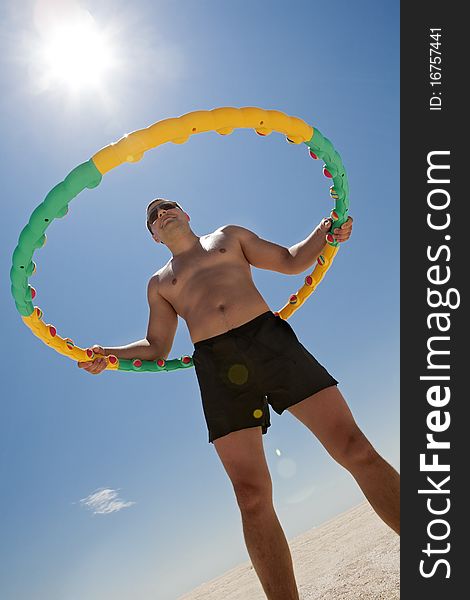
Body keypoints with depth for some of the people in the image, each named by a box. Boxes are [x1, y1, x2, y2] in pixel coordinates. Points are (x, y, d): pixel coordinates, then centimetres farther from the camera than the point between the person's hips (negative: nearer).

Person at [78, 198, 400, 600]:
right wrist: (107, 354, 5)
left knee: (355, 449, -9)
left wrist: (324, 233, 5)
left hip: (270, 338, 0)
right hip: (217, 367, 1)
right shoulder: (160, 284, 27)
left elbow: (292, 261, 23)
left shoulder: (230, 236, 26)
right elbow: (156, 348, 22)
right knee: (252, 495, -8)